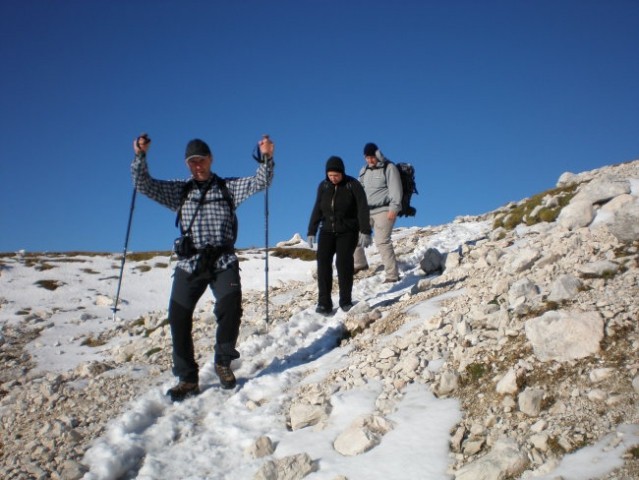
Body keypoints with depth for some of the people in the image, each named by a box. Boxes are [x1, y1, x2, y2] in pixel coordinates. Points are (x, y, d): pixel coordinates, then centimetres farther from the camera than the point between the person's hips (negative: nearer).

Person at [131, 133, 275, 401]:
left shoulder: (229, 187, 11)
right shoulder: (179, 191, 14)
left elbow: (260, 182, 0)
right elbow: (144, 185, 6)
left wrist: (266, 158, -17)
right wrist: (140, 157, -10)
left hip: (223, 261, -2)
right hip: (189, 263, 2)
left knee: (230, 307, -22)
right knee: (178, 317, -3)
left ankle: (223, 361, 4)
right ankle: (188, 379, 11)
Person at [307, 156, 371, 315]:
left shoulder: (353, 185, -8)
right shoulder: (323, 186, 3)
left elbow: (362, 209, -11)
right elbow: (317, 210, 10)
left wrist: (365, 231, -18)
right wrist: (311, 231, 9)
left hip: (348, 231, -3)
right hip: (327, 231, 4)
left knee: (343, 262, -15)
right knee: (323, 261, -11)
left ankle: (346, 301, -2)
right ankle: (324, 302, -10)